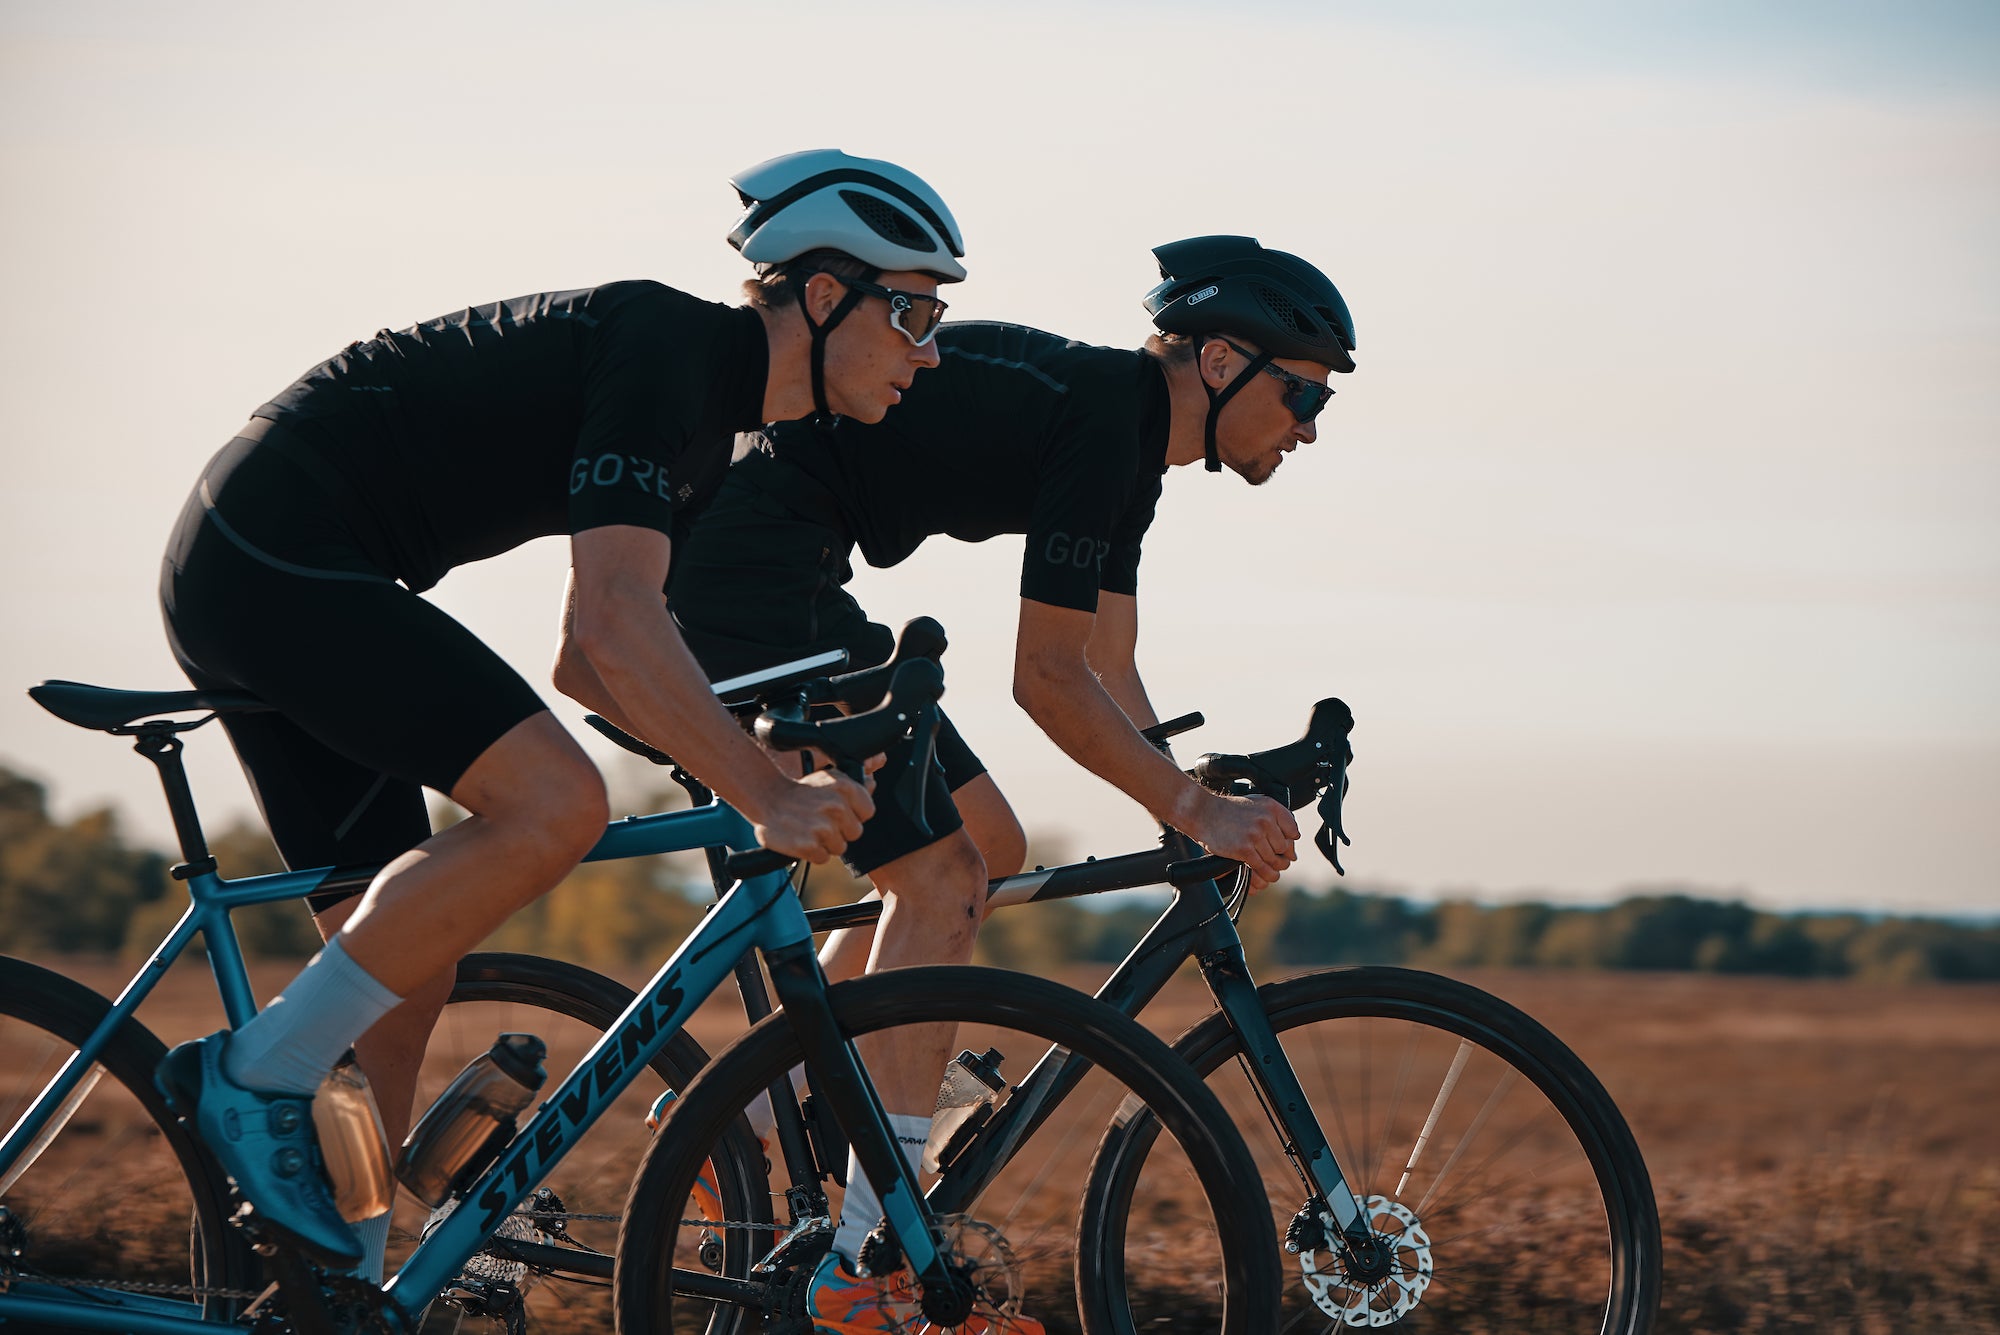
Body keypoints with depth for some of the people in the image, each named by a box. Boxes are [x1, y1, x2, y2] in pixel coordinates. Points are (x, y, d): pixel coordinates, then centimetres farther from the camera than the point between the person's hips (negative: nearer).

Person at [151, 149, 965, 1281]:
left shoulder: (711, 432, 15)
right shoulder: (661, 341, -15)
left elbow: (591, 661, 21)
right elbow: (616, 621, -27)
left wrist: (768, 765, 11)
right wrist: (768, 796, -27)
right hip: (281, 560, -11)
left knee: (406, 972, 9)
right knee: (555, 803, -23)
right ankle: (257, 1074, -14)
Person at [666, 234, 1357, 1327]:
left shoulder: (1130, 434, 14)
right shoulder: (1101, 417, -17)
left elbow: (1110, 674, 17)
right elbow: (1047, 678, -17)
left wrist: (1202, 828, 9)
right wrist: (1194, 807, -14)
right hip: (748, 571, -11)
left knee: (989, 848, 13)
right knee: (940, 876, -13)